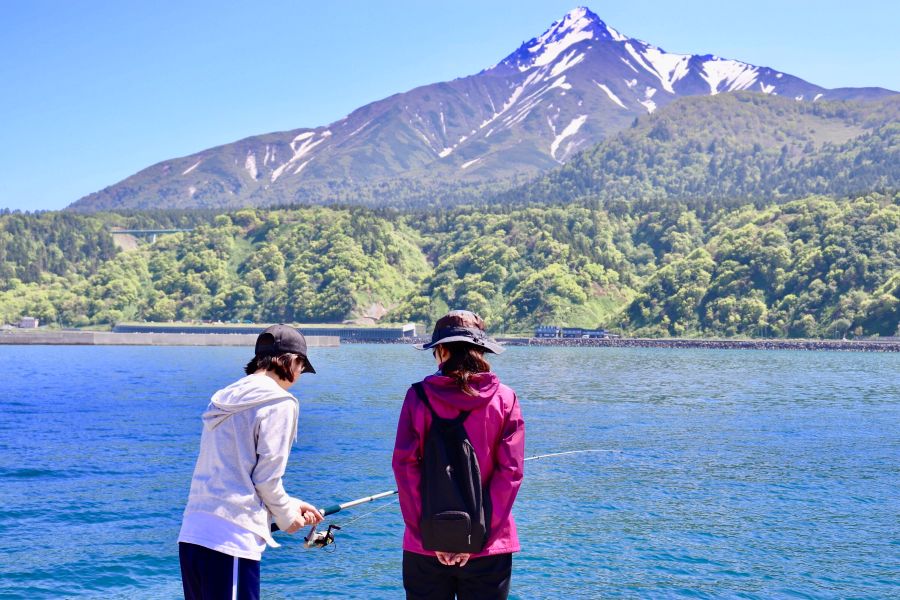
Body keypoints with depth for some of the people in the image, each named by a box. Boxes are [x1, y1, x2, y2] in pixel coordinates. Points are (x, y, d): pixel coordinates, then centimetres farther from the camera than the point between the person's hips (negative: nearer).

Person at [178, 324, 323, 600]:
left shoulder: (227, 399, 18)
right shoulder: (279, 402, -6)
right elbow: (265, 478, -8)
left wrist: (289, 505, 22)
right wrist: (287, 515, 10)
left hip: (192, 532, 8)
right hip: (231, 539, -8)